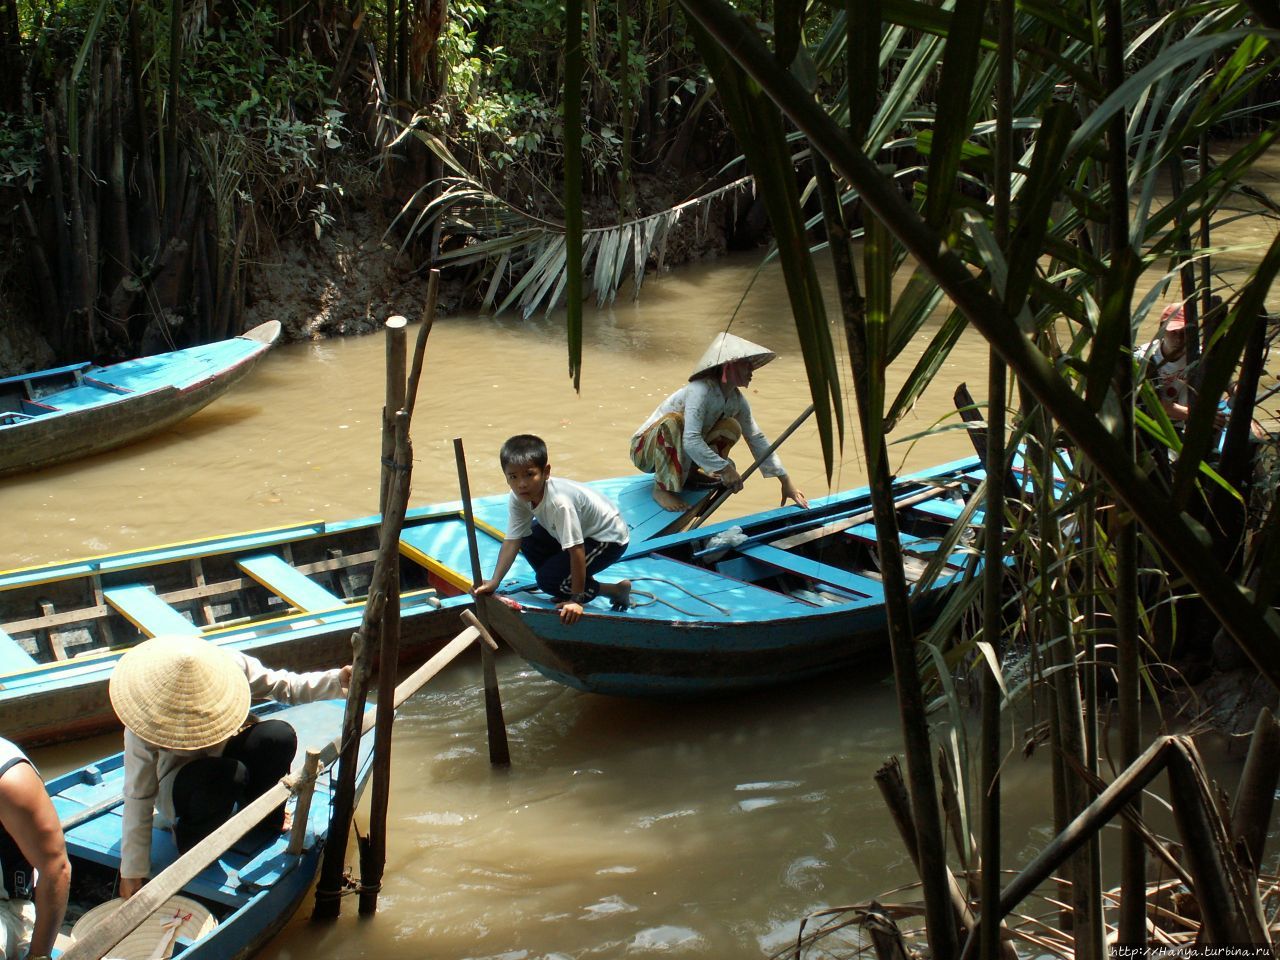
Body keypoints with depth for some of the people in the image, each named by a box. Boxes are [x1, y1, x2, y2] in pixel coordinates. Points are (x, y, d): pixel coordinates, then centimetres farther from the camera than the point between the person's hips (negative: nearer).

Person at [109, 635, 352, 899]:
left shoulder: (232, 667, -26)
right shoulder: (144, 726, -31)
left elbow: (285, 686, -12)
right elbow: (138, 798, -24)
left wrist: (338, 680, -28)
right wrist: (133, 872, -20)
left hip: (225, 753, 4)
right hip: (178, 783, -4)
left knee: (280, 735, -26)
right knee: (227, 774, -38)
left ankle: (262, 818, 0)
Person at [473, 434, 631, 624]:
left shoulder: (560, 502, -39)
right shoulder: (518, 499, -15)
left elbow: (576, 550, -35)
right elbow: (512, 541, -11)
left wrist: (577, 599, -31)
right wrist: (494, 581, -21)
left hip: (609, 537, -8)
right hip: (581, 530, 8)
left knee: (548, 580, -16)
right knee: (528, 539, -3)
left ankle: (617, 590, 1)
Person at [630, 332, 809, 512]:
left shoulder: (737, 399, -6)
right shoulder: (701, 391, -31)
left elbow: (757, 439, 0)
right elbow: (691, 441, -41)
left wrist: (785, 482, -3)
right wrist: (725, 469, -36)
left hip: (681, 451, 7)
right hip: (646, 449, -7)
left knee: (731, 428, -10)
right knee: (672, 421, -38)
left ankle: (686, 474, 5)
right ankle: (661, 488, -22)